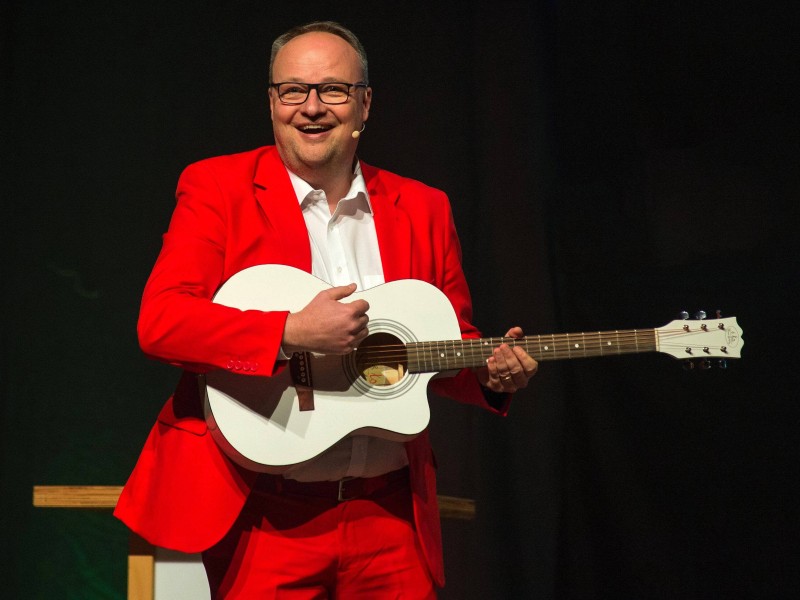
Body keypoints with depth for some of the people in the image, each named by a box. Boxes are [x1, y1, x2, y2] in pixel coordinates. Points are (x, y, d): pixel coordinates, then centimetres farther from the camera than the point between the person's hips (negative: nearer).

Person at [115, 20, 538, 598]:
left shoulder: (422, 208, 10)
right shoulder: (218, 187, -2)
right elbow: (158, 321, -13)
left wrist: (492, 371, -6)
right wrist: (292, 333, -23)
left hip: (390, 509, 4)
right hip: (263, 512, -3)